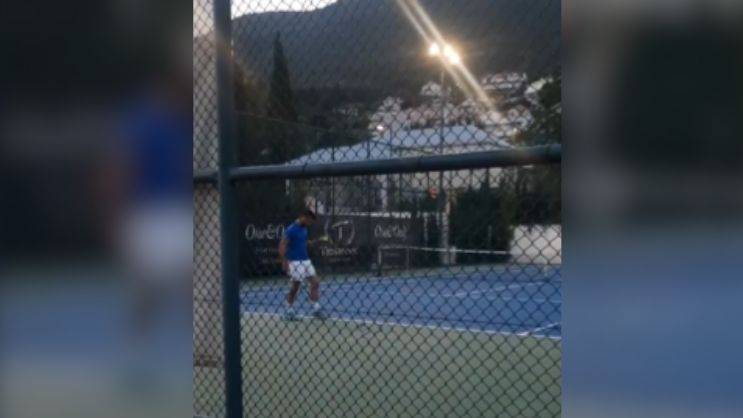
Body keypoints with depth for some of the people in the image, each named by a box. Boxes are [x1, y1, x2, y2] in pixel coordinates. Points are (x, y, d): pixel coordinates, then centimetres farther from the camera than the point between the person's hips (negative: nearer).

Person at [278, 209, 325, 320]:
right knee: (295, 287, -2)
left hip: (306, 261, 8)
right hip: (295, 262, -8)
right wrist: (284, 262, -23)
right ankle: (289, 311, 13)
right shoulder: (291, 230, -15)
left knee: (315, 282, 1)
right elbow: (282, 245, -17)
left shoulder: (304, 229, 11)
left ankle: (316, 309, 5)